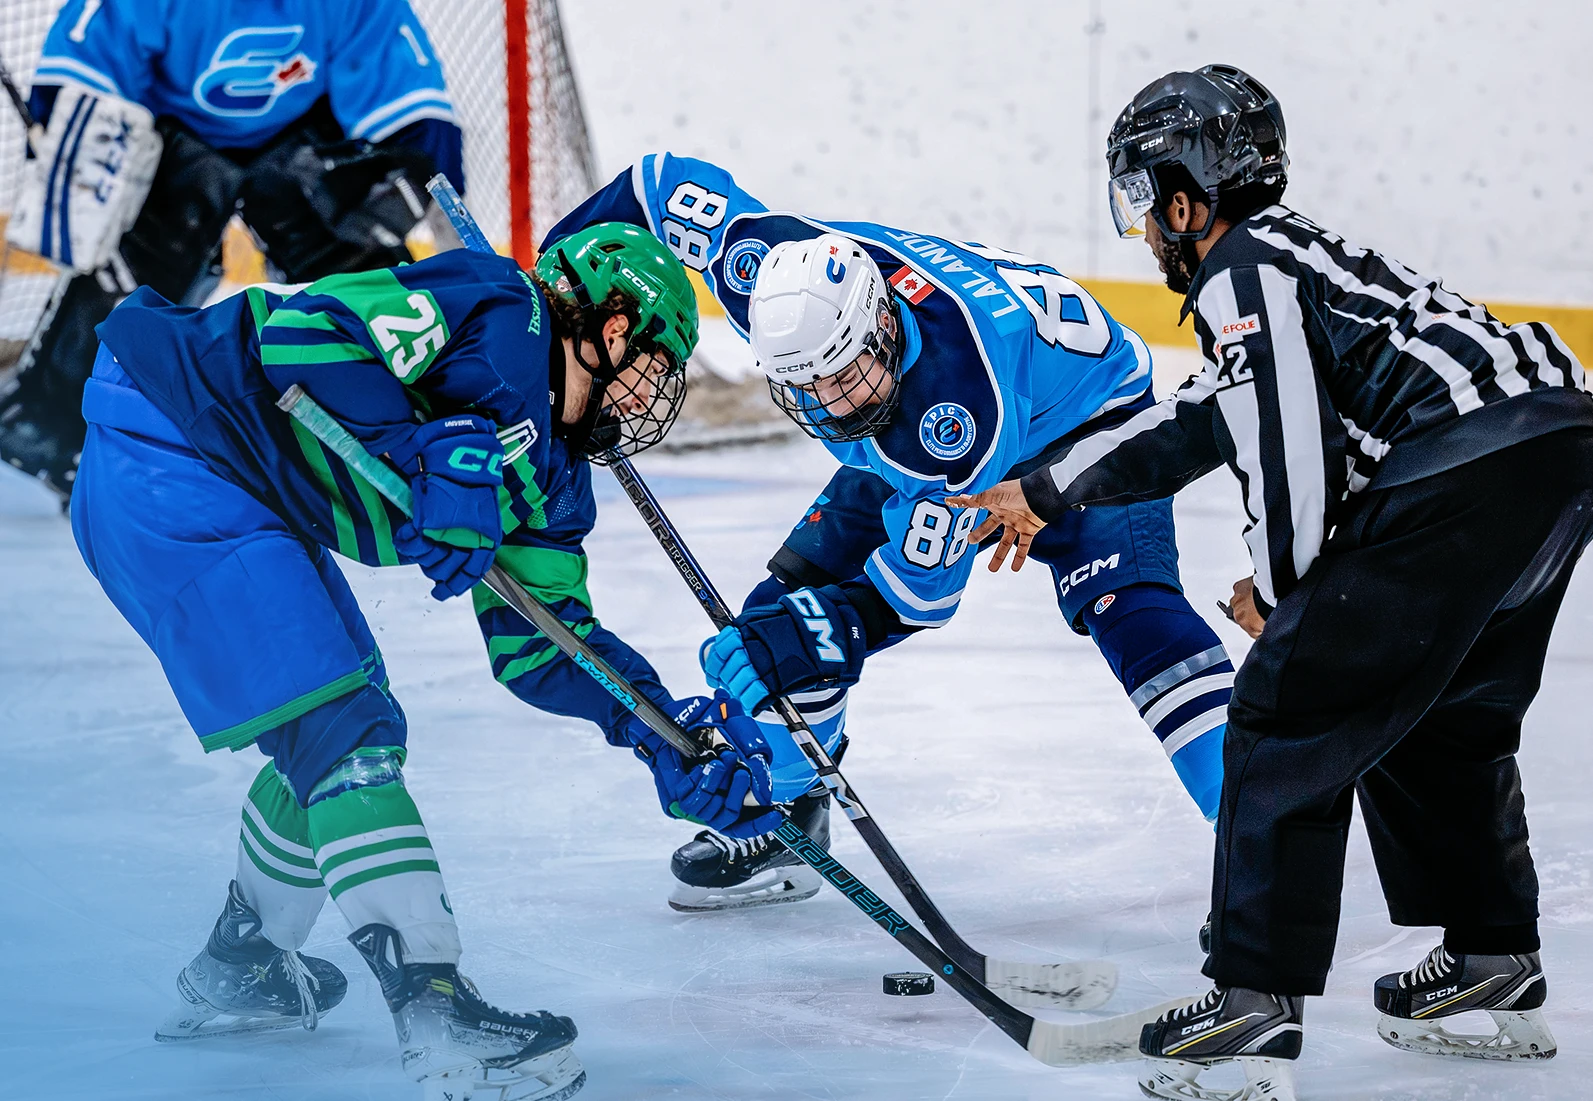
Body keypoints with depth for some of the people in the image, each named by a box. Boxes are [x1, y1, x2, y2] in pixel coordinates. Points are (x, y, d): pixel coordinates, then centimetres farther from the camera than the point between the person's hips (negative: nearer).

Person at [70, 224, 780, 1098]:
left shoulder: (551, 475, 12)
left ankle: (237, 973, 38)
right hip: (168, 457, -11)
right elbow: (306, 329, -26)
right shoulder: (500, 316, -15)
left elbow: (536, 645, 13)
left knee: (339, 727, 20)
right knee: (343, 732, -14)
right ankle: (435, 1011, -14)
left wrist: (666, 733, 2)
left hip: (246, 500, 11)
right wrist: (432, 456, -31)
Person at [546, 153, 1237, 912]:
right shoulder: (768, 262, -31)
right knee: (789, 604, -2)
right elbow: (669, 182, -12)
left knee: (1130, 609, -29)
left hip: (1080, 418, -7)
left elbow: (918, 584, -35)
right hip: (908, 451, 7)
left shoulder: (960, 398, -44)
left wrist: (807, 633, -44)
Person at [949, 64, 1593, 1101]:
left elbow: (1291, 449, -11)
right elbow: (1202, 426, 36)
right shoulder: (1294, 252, 29)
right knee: (1441, 717, 26)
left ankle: (1256, 1011, -5)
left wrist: (1277, 590, 5)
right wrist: (1043, 492, 41)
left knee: (1292, 712, -3)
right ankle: (1496, 973, 34)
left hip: (1469, 476, -10)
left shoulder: (1240, 270, -1)